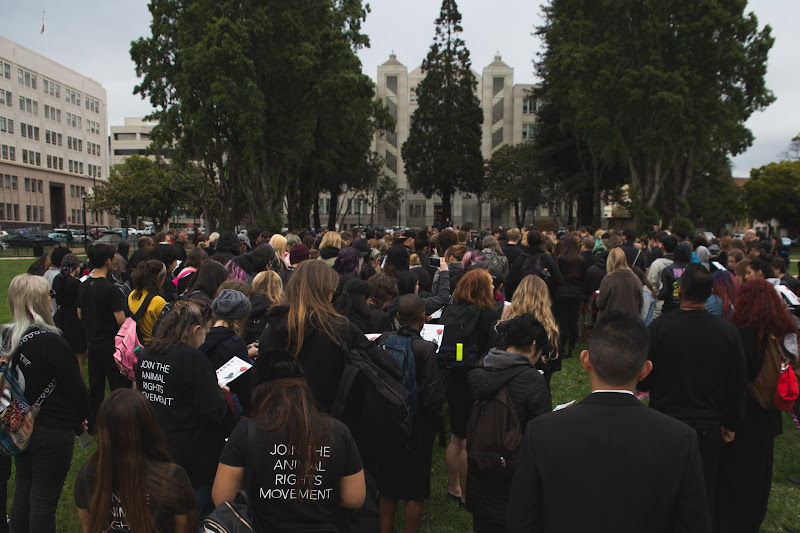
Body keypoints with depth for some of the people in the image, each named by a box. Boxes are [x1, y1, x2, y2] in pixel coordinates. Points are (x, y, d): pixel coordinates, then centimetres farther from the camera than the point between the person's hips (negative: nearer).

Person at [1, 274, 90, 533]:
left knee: (22, 492, 21)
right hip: (53, 431, -7)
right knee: (44, 499, 5)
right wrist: (84, 418, 2)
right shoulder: (50, 341, -23)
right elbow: (75, 386, -17)